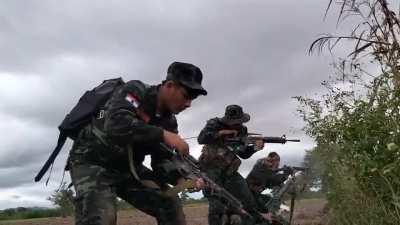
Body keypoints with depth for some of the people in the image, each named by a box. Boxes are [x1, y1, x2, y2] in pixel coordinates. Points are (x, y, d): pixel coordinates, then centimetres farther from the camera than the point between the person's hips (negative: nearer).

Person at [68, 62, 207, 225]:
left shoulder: (169, 122, -1)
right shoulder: (135, 91, -18)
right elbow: (116, 125, -37)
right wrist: (163, 134, -38)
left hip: (127, 167, 7)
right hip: (92, 161, -6)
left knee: (170, 203, -3)